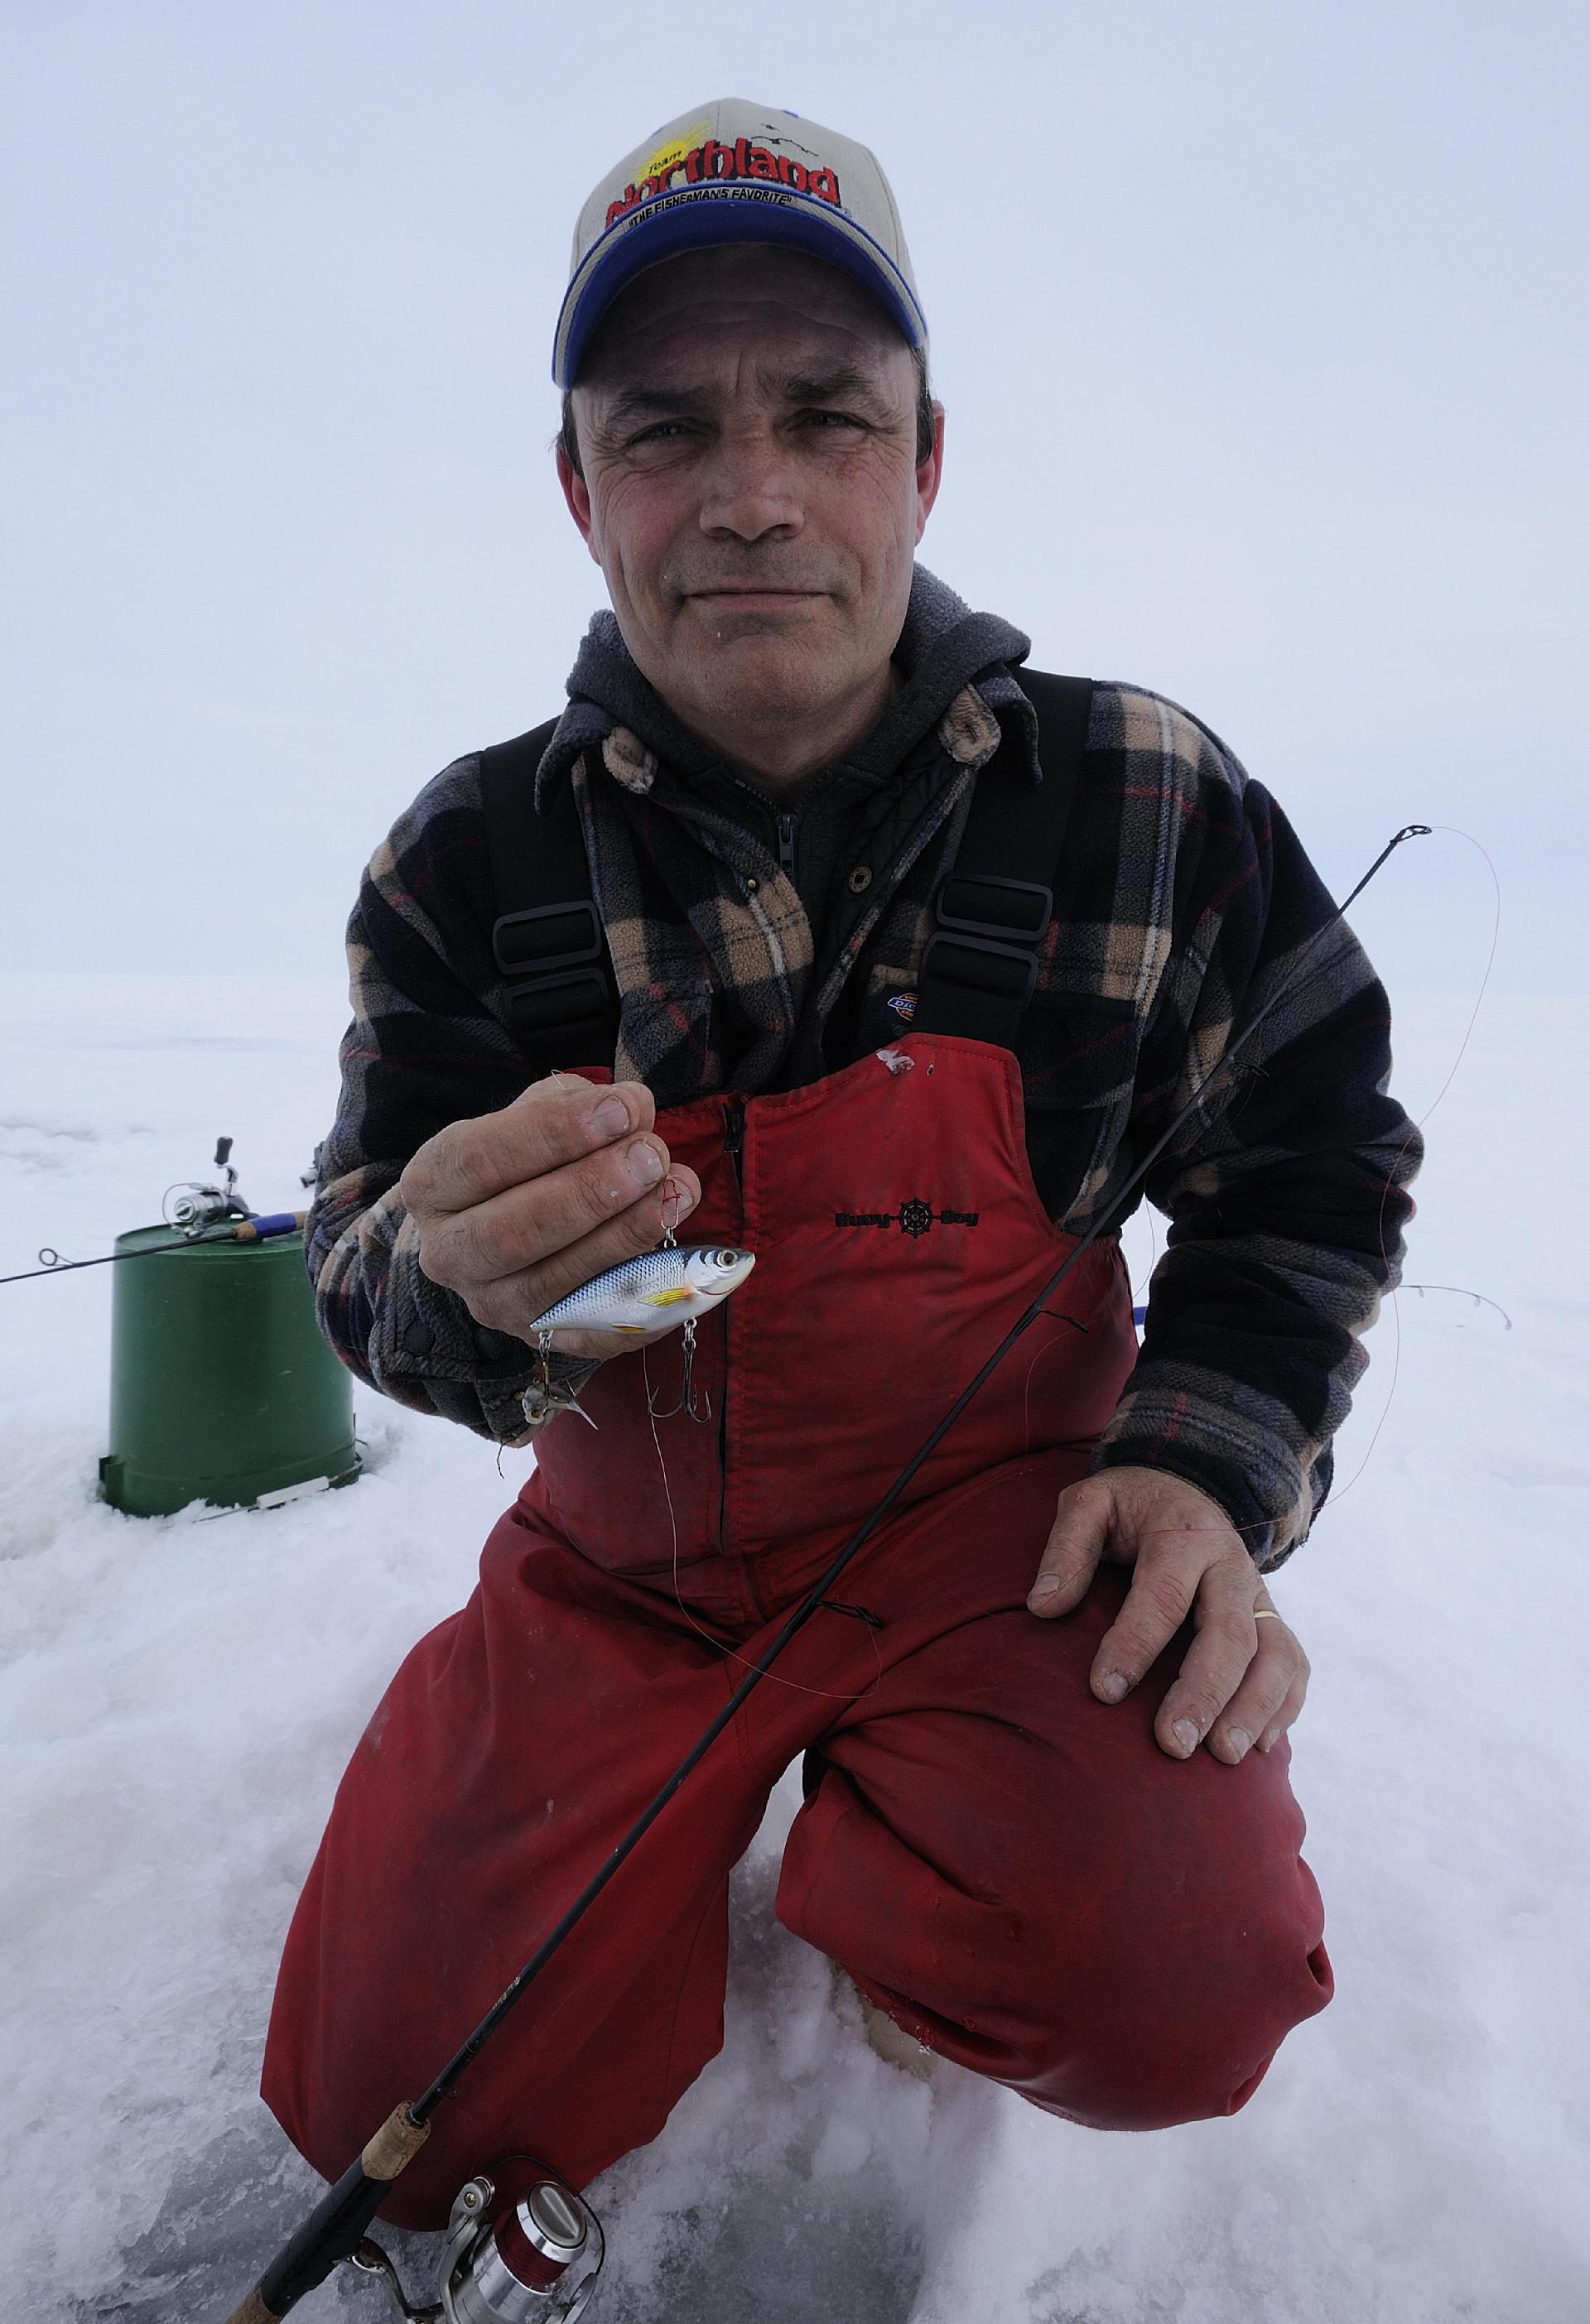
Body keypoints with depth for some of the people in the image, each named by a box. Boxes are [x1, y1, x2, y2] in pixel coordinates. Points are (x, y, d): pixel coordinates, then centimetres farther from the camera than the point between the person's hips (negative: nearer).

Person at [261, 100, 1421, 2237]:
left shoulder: (1150, 801, -7)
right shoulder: (472, 857, -6)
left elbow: (1313, 1162, 4)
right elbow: (374, 1280, -4)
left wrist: (1213, 1458, -10)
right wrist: (459, 1282, -29)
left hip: (1000, 1525, -1)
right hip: (627, 1561, 2)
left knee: (1170, 2000, -25)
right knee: (399, 2100, -5)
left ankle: (872, 1862, 11)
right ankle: (713, 1825, 25)